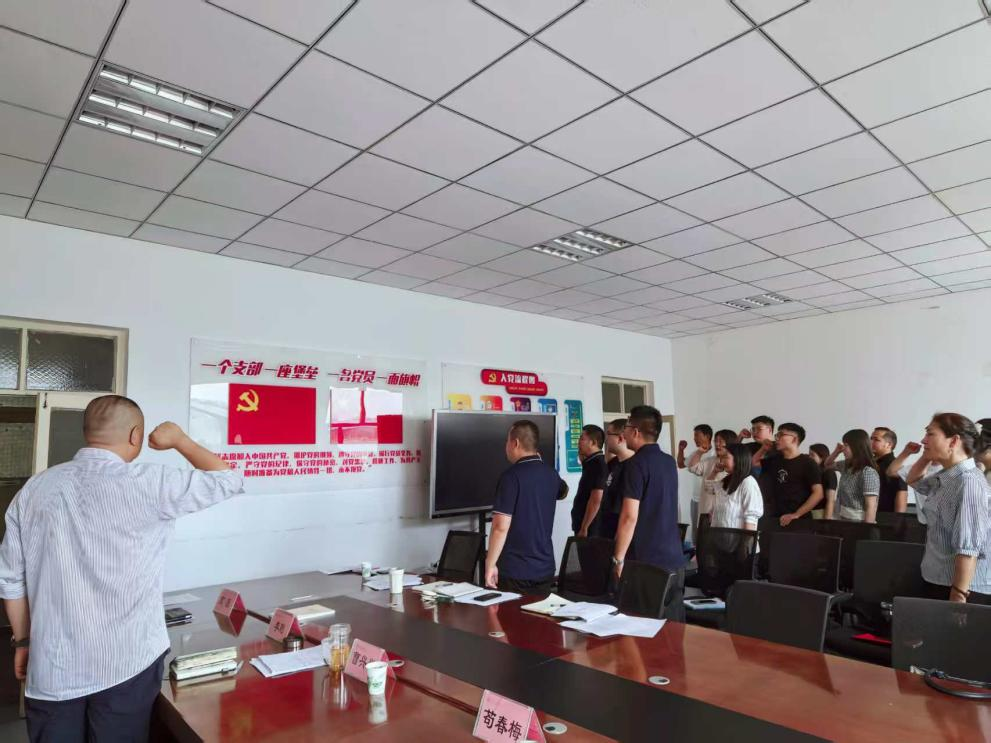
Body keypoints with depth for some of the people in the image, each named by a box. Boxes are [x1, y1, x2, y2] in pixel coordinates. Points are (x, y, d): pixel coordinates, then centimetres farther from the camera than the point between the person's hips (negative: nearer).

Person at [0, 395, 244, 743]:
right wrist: (179, 440, 5)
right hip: (126, 663, -4)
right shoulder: (146, 484, -16)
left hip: (52, 666, 4)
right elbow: (227, 480, -6)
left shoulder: (35, 488, 0)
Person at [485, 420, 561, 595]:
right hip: (545, 568, 7)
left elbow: (501, 527, -21)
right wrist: (537, 462, 25)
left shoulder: (512, 476, -18)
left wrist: (490, 564, -13)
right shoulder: (552, 474, 5)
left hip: (515, 571, -7)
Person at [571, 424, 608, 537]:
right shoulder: (592, 463, 10)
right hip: (585, 526, 9)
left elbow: (596, 501, -24)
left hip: (590, 529, -9)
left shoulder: (598, 464, -18)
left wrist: (584, 528, -22)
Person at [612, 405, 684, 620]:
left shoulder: (636, 464, -14)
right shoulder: (669, 462, 10)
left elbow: (630, 516, -20)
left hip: (645, 562, -8)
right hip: (675, 559, 8)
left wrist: (618, 558, -12)